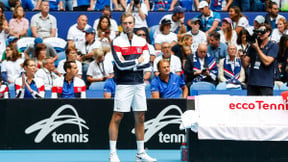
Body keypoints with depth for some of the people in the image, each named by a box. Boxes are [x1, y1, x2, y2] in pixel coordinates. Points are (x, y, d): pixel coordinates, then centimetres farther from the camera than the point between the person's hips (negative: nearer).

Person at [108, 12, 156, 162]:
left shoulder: (142, 42, 11)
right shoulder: (117, 42, -3)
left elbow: (147, 63, -1)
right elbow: (120, 64, -14)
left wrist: (129, 65, -10)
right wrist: (137, 61, -4)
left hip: (139, 85, 5)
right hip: (123, 84, -5)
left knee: (140, 118, 8)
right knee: (117, 117, -7)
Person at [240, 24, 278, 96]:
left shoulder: (273, 46, 1)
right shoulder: (253, 45, 14)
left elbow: (267, 62, -11)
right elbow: (246, 64, 11)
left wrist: (257, 48, -9)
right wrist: (242, 57, -11)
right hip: (251, 83, 5)